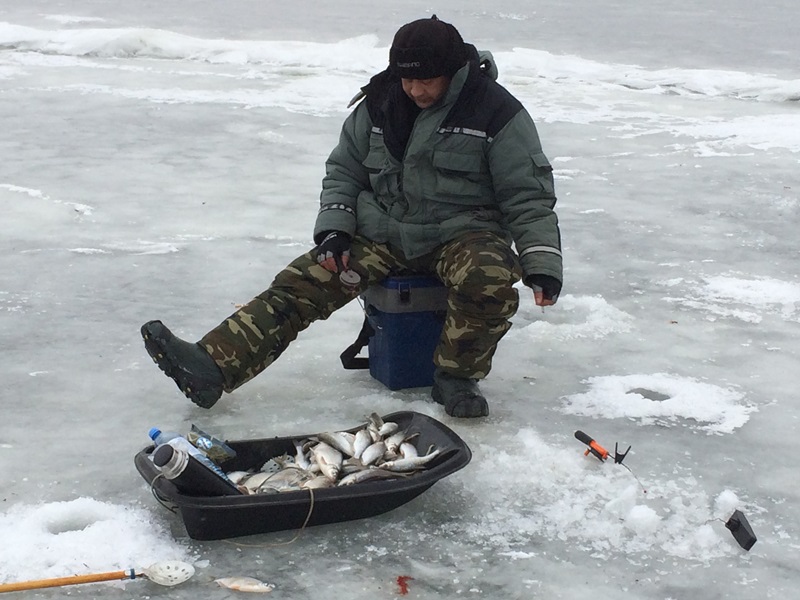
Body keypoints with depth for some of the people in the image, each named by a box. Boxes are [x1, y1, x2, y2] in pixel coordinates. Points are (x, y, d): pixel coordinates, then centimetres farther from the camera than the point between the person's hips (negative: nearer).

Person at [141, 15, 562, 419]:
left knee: (490, 281, -37)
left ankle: (456, 375, -11)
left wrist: (542, 265, -17)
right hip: (381, 233, 4)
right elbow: (343, 171, 13)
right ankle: (211, 368, -25)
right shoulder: (379, 104, 3)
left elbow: (528, 197, -7)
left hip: (463, 233, -3)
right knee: (301, 282, -15)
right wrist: (333, 230, -3)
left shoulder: (496, 111, -9)